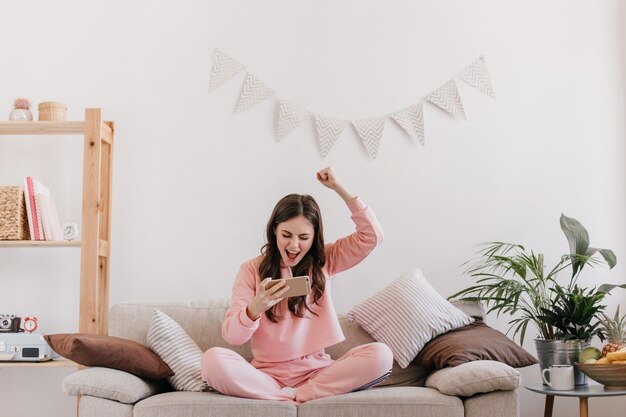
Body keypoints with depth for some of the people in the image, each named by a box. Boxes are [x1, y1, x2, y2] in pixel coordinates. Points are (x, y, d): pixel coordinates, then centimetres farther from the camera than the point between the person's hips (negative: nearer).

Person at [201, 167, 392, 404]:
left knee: (381, 355, -24)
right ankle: (302, 399, -23)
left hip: (317, 372, 2)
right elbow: (231, 336, -6)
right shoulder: (252, 270, 2)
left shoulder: (324, 262, 10)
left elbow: (372, 235, 1)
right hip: (267, 374, -2)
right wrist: (255, 309, -28)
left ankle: (287, 398, -21)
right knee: (213, 360, -30)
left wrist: (338, 188, -1)